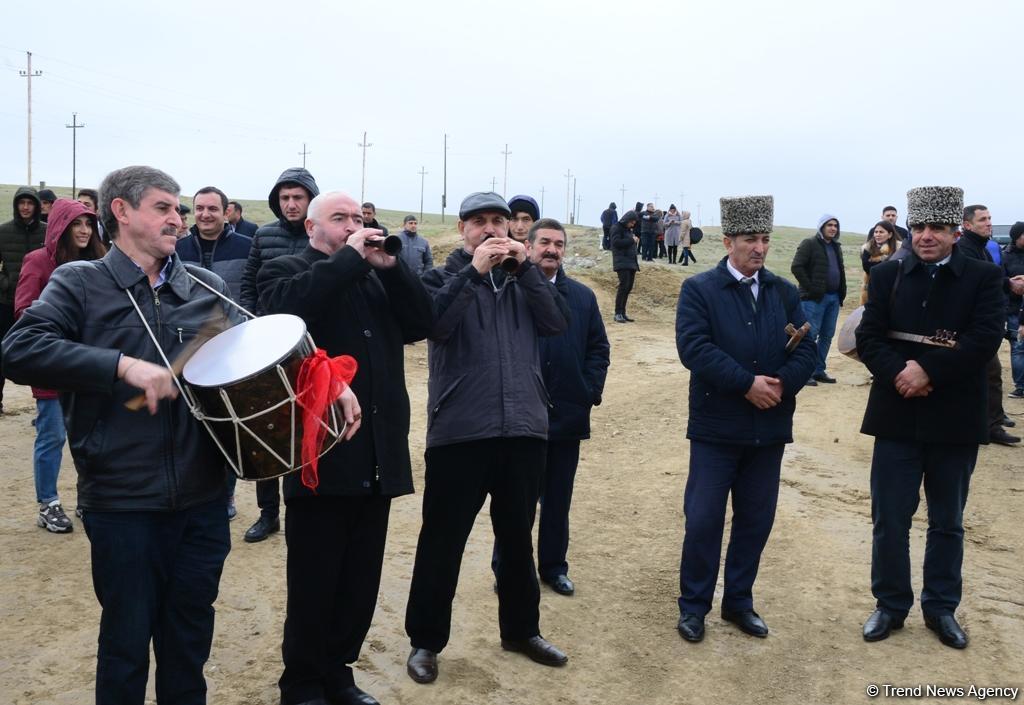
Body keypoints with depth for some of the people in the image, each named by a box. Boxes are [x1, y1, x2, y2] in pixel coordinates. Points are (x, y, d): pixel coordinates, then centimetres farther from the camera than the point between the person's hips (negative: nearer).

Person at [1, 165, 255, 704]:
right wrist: (122, 365, -25)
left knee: (189, 645, 17)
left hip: (202, 501, 3)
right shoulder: (79, 282, -2)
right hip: (122, 503, -3)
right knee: (126, 645, 12)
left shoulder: (209, 288, 8)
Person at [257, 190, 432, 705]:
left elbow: (422, 323, 6)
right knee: (313, 582, 6)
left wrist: (390, 265, -4)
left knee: (361, 582, 15)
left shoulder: (376, 276, 17)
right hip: (320, 454, -5)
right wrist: (349, 257, -16)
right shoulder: (285, 270, 1)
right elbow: (289, 309, -22)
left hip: (377, 455, 6)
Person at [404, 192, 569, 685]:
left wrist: (526, 267, -9)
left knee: (517, 536, 17)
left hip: (524, 427, 4)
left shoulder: (521, 279, 13)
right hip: (460, 429, -3)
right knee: (443, 539, 5)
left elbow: (556, 323, -3)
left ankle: (521, 629, 34)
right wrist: (473, 270, -19)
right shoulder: (443, 278, 4)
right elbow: (434, 325, -16)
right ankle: (425, 640, 21)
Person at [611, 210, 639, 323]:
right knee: (624, 285, -15)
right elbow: (616, 242, -17)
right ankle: (618, 313, -13)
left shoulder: (628, 230, 22)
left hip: (631, 262, 8)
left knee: (628, 287, 5)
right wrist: (631, 240, -13)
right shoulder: (617, 228, -3)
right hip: (622, 262, -8)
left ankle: (622, 313, 11)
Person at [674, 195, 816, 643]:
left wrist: (781, 384, -16)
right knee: (703, 520, 1)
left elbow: (806, 350, 3)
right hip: (716, 428, -4)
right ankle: (693, 605, 18)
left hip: (769, 427, 4)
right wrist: (747, 383, -20)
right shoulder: (698, 290, -4)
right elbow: (694, 347, -16)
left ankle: (739, 601, 29)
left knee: (756, 520, 12)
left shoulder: (785, 293, 9)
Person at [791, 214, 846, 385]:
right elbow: (796, 267, -13)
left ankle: (819, 371, 16)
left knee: (827, 335, 8)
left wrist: (842, 292, 12)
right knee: (811, 334, -7)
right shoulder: (809, 244, -5)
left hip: (833, 298, 7)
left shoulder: (836, 247, 18)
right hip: (814, 298, -7)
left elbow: (841, 270, 25)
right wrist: (810, 288, -16)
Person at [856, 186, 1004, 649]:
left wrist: (928, 372, -21)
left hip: (955, 420, 0)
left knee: (947, 523, 14)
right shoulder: (887, 275, 3)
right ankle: (891, 604, 24)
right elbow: (868, 337, -3)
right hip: (896, 417, 1)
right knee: (889, 519, 7)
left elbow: (985, 339, -13)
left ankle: (941, 607, 30)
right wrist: (899, 374, -20)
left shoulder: (984, 277, -1)